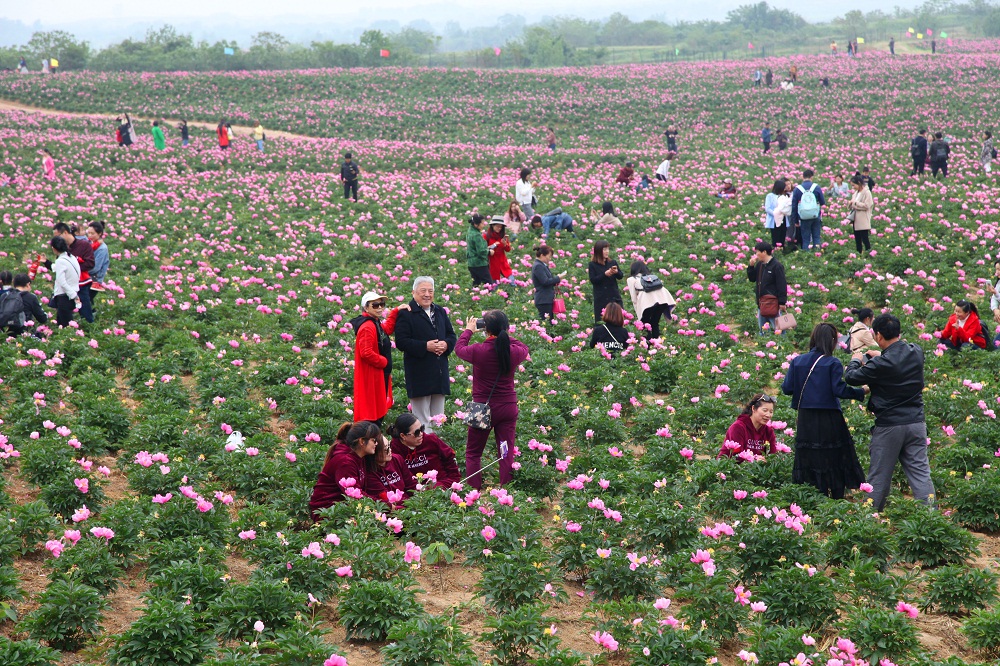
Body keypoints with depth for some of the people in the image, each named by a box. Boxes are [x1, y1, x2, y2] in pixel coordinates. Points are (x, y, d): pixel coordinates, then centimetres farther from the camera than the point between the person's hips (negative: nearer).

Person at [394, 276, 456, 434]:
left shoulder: (440, 312, 14)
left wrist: (446, 344, -6)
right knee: (422, 419, -3)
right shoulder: (406, 313, -8)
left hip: (439, 372, 7)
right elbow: (401, 341, -15)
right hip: (419, 372, -7)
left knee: (438, 418, 13)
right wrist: (425, 346, -21)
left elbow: (451, 335, 17)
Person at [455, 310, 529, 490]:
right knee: (506, 454, 10)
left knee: (473, 453, 11)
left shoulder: (478, 351, -17)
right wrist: (504, 335, 23)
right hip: (508, 407, 3)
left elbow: (459, 348, 5)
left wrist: (468, 330, 22)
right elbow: (524, 348, 17)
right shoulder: (514, 351, -9)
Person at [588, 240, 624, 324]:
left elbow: (621, 276, 7)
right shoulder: (592, 265, -1)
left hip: (614, 296, 3)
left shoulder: (612, 262, 7)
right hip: (601, 298, -3)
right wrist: (605, 274, -20)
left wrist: (616, 272, -15)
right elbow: (593, 280, -9)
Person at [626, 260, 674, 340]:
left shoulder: (631, 279, 21)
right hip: (663, 298, 4)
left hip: (647, 300, -4)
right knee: (655, 323, 19)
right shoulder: (652, 276, 33)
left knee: (645, 325, 12)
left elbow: (634, 299, 15)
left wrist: (638, 312, 21)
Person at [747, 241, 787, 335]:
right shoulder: (759, 264, 10)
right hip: (761, 301, 8)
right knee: (762, 329, 14)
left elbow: (782, 285, -14)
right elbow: (752, 278, 16)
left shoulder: (776, 265, -13)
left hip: (773, 301, -8)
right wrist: (751, 266, 1)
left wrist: (782, 302, -16)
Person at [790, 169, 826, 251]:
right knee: (816, 237, 9)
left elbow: (794, 206, 0)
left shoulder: (797, 189, -3)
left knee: (805, 239, 6)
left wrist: (795, 220, 7)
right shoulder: (817, 187, -6)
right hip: (816, 217, 0)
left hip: (804, 218, 0)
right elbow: (823, 202, 1)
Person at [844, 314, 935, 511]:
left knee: (879, 475, 8)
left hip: (889, 426, -5)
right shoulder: (916, 352, -1)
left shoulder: (882, 364, -19)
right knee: (920, 471, 6)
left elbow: (851, 377, -8)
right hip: (916, 422, 5)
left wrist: (856, 360, 11)